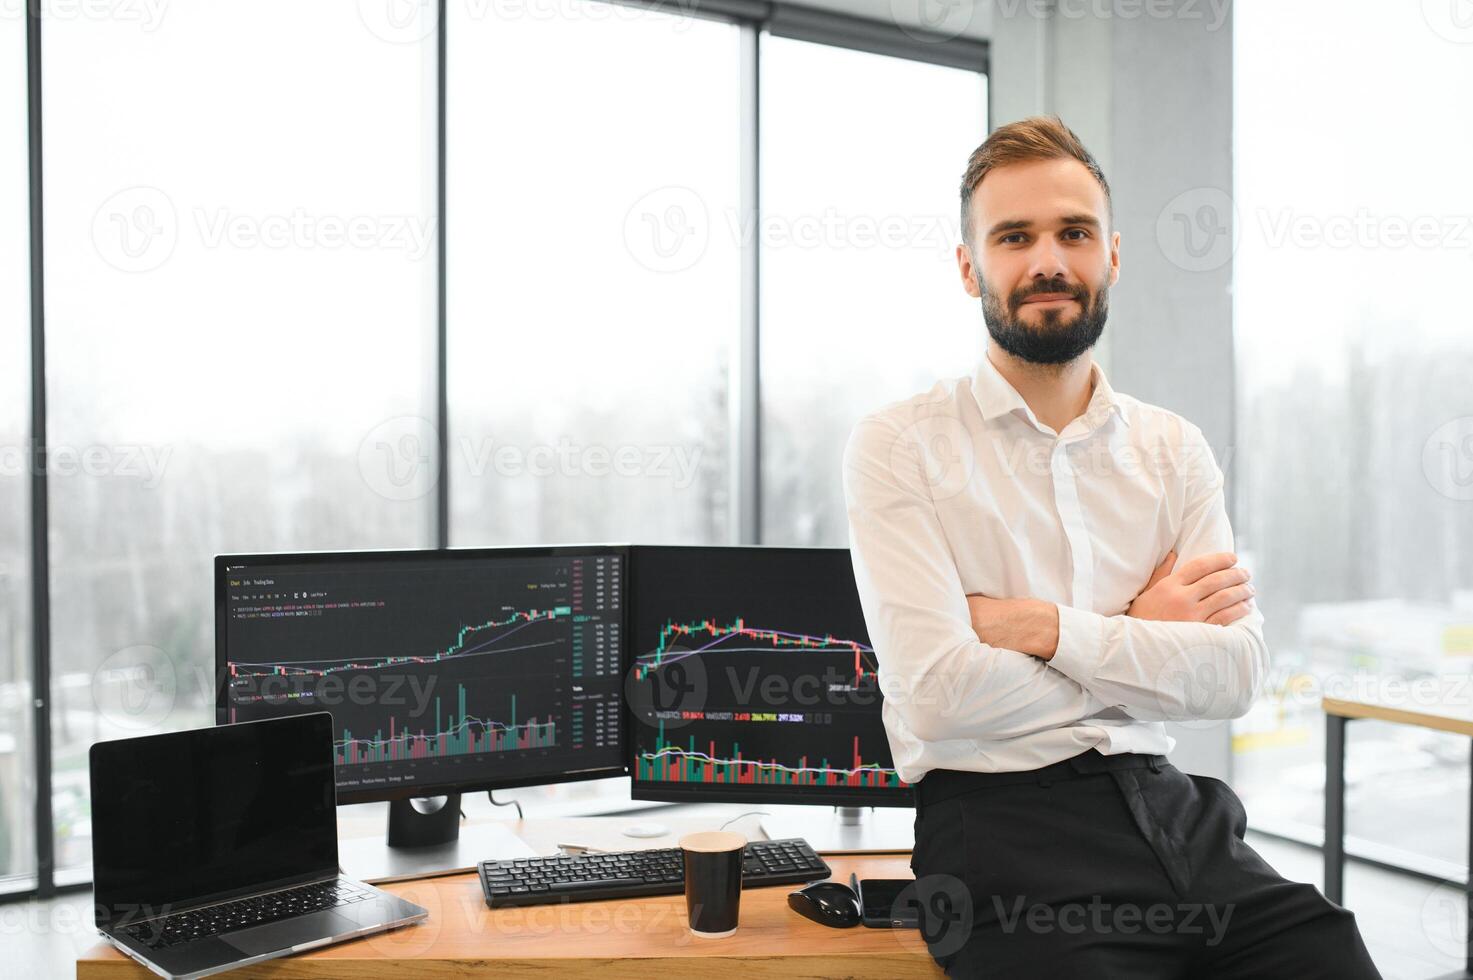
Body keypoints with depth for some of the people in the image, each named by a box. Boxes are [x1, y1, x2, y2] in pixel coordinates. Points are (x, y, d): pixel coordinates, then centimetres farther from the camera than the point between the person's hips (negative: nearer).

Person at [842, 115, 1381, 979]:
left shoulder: (1174, 450, 10)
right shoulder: (897, 448, -4)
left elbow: (1238, 672, -1)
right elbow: (939, 695, -14)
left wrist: (1046, 626, -13)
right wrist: (1141, 633, -4)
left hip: (1166, 806, 4)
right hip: (999, 819, -4)